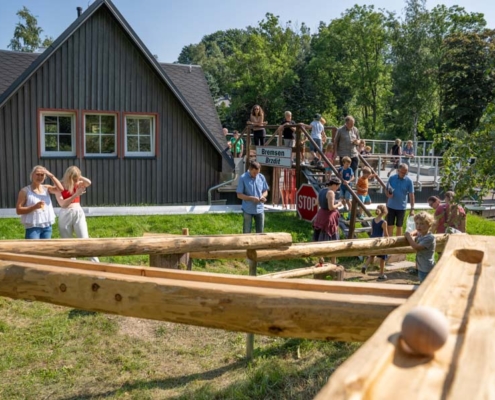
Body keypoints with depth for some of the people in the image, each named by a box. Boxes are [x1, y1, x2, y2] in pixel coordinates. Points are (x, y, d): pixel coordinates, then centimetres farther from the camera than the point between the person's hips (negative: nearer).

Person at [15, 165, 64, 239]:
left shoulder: (47, 188, 9)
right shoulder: (25, 191, -4)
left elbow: (61, 189, -9)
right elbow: (18, 210, -8)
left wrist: (51, 176, -12)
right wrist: (35, 207, -20)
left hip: (47, 227, 5)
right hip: (33, 227, -5)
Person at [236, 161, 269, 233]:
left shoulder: (261, 177, 1)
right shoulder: (243, 178, -10)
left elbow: (265, 191, 11)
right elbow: (239, 195, -9)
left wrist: (263, 196, -12)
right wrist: (251, 198, -22)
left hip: (260, 209, 4)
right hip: (248, 210, -3)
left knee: (260, 232, 11)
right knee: (246, 232, 6)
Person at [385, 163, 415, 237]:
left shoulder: (409, 181, -8)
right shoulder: (392, 178, -5)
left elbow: (411, 195, -7)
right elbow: (386, 190, 3)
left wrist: (412, 208, -11)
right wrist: (388, 194, -21)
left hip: (401, 207, -1)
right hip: (391, 206, 1)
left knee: (399, 226, 10)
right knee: (390, 226, 4)